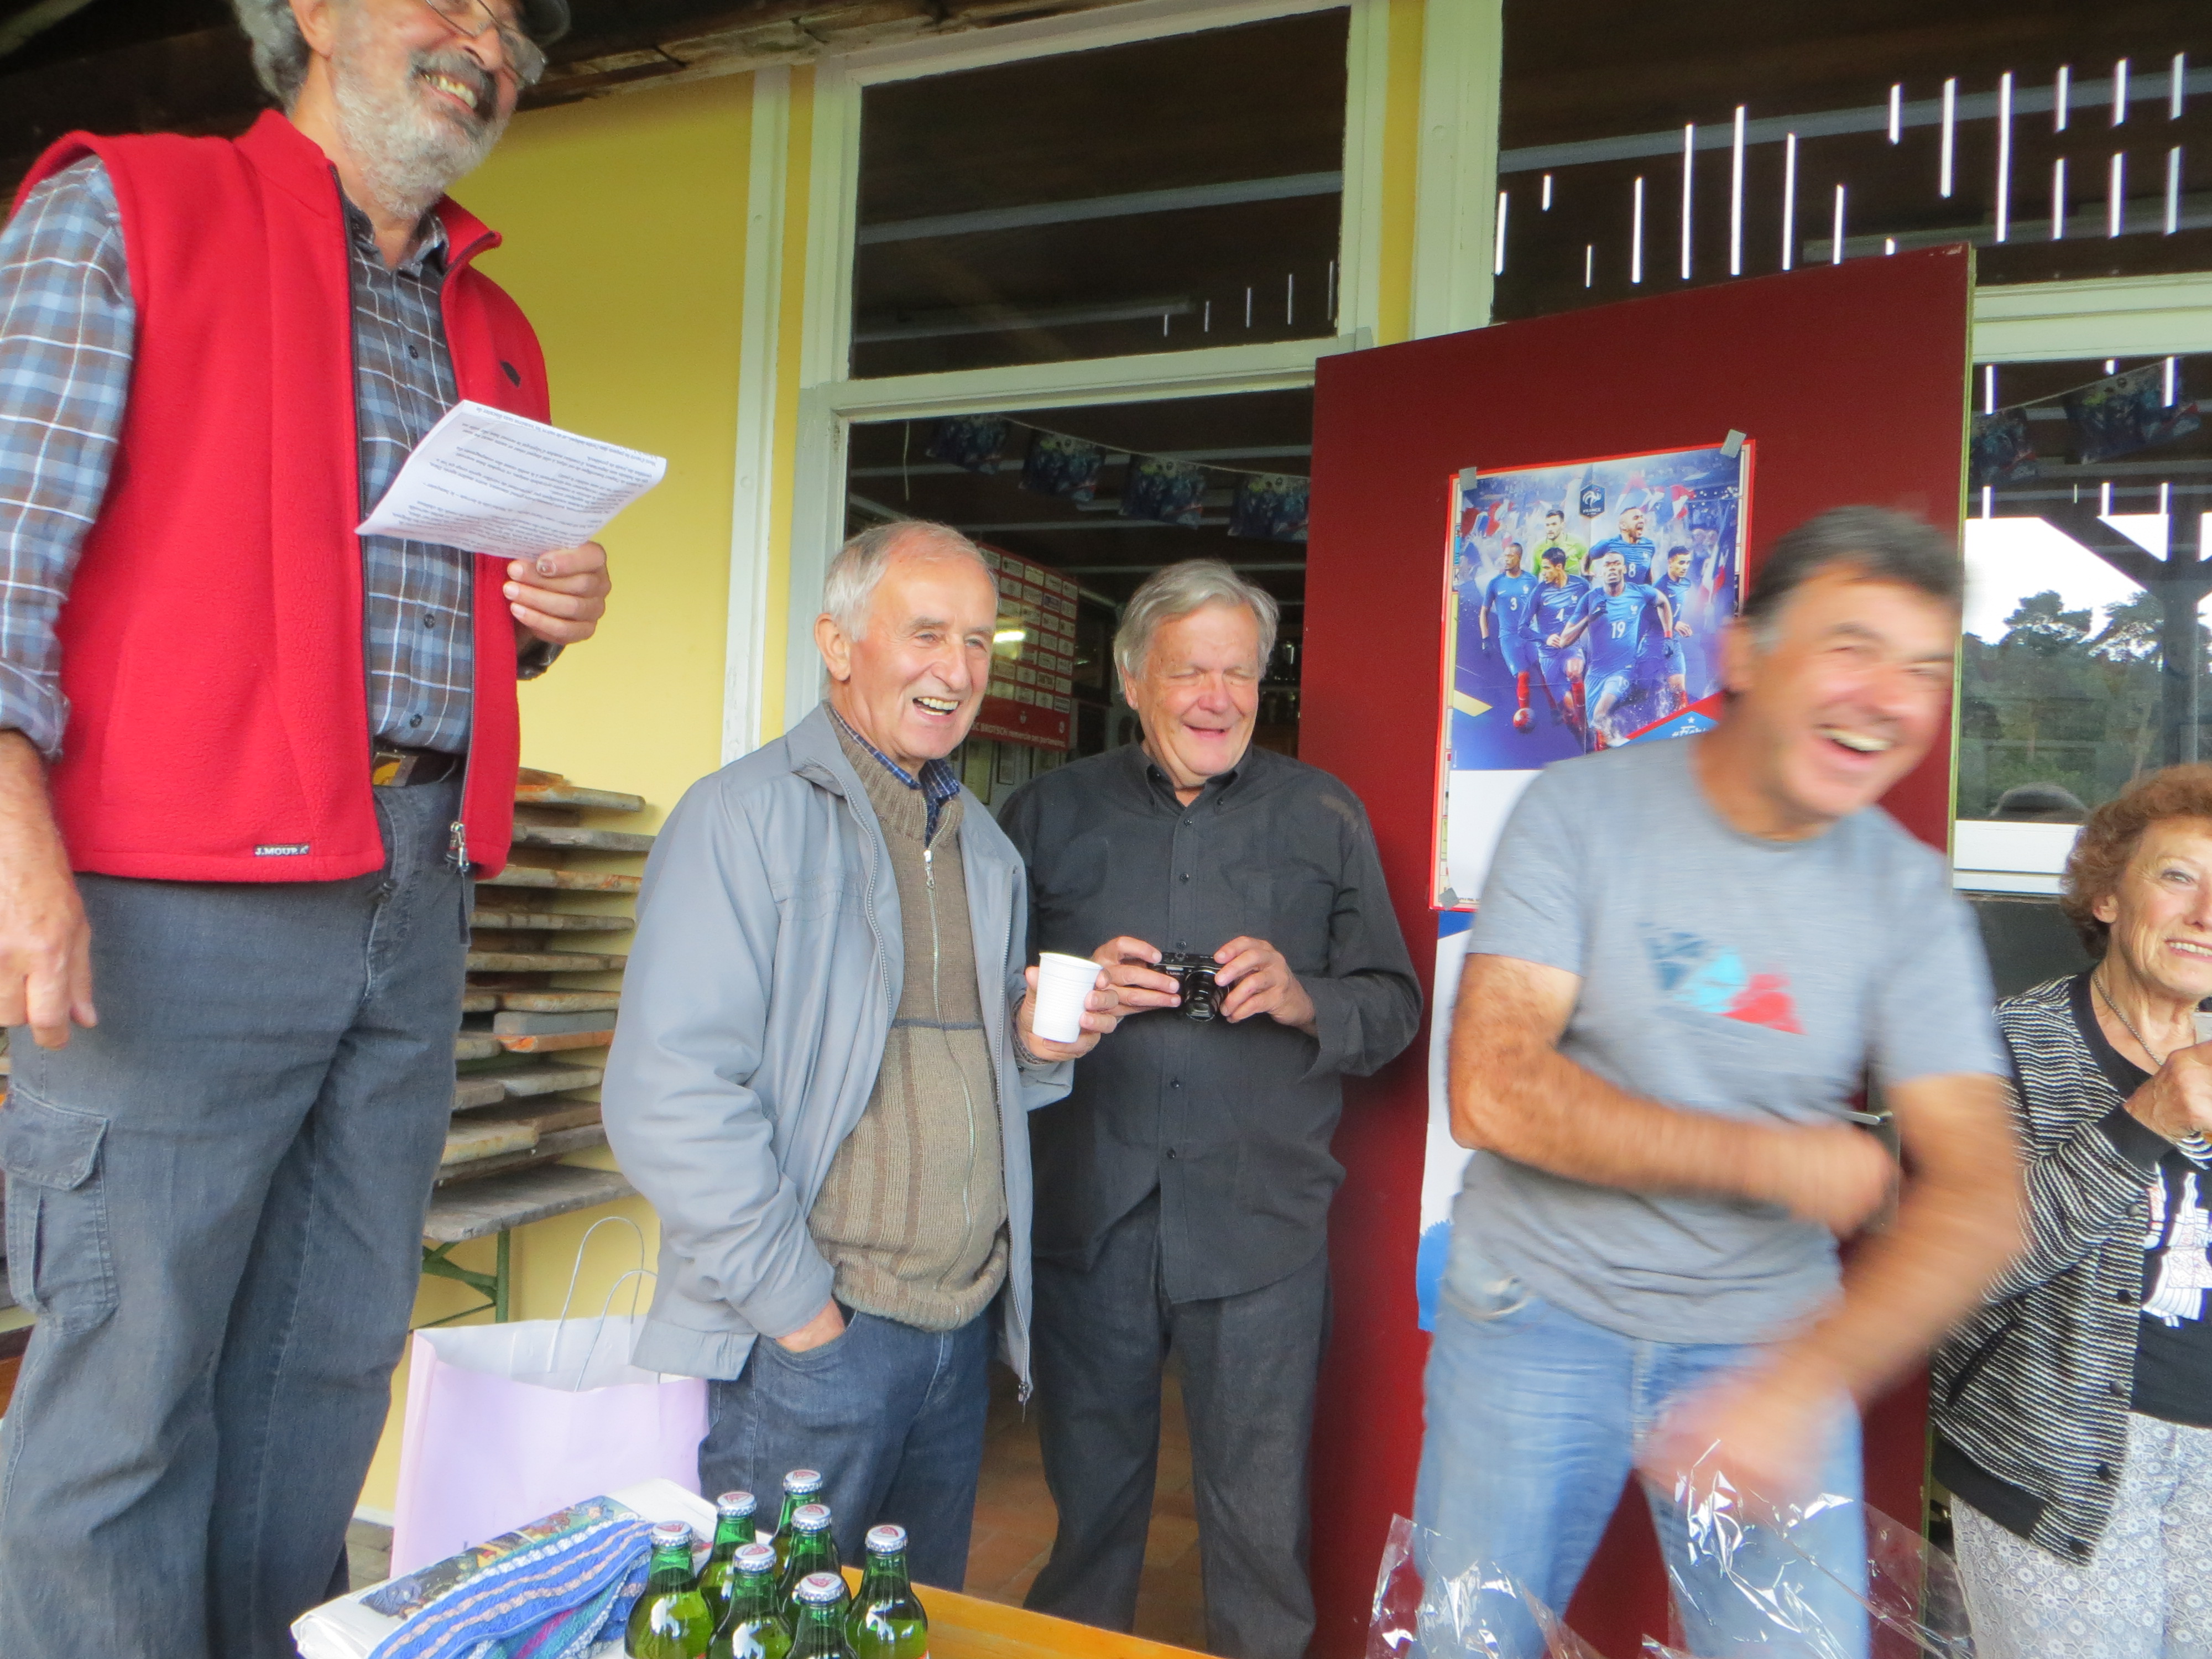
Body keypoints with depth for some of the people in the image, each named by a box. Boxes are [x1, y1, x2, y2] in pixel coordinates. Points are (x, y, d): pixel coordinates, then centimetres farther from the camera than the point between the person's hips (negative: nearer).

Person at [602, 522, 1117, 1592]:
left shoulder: (985, 848, 14)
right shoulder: (748, 815, -10)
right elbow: (670, 1095, -19)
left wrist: (1036, 1049, 0)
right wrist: (797, 1306, -17)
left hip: (963, 1334, 7)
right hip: (804, 1341, -7)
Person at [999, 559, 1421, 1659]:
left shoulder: (1325, 816, 5)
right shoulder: (1048, 813, 6)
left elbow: (1393, 1006, 4)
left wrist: (1302, 998, -15)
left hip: (1261, 1226, -1)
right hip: (1089, 1217, 1)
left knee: (1259, 1521, 9)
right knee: (1089, 1505, 17)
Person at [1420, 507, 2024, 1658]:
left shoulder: (1908, 893, -4)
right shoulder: (1582, 810, -11)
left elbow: (1978, 1197, -11)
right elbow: (1494, 1094, -18)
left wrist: (1804, 1378, -27)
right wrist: (1771, 1157, -16)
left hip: (1772, 1339, 2)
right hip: (1538, 1313, -1)